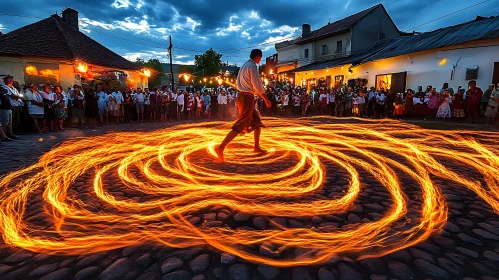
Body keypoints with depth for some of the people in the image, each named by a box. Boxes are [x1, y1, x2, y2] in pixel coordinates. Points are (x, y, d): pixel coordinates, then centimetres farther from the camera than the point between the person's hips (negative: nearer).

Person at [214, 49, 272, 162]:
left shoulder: (245, 65, 19)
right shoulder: (252, 66, -10)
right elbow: (257, 85, -16)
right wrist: (266, 99, -10)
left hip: (243, 96, 10)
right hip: (247, 97, -10)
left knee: (257, 122, 17)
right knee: (240, 125, -11)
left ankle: (257, 147, 24)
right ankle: (221, 148, -15)